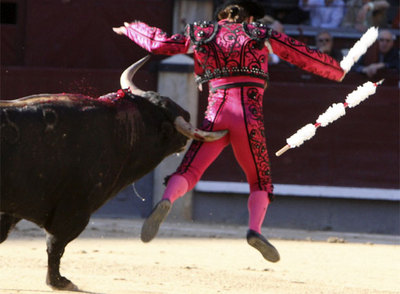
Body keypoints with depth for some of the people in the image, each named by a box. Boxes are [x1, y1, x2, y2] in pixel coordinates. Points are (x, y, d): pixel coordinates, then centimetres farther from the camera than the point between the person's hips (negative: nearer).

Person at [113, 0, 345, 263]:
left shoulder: (202, 34, 14)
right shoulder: (262, 35, 11)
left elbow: (159, 43, 16)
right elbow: (305, 55, 17)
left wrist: (131, 29, 35)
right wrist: (337, 72, 32)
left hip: (216, 115, 1)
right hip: (249, 117, -1)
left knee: (188, 172, -4)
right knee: (260, 180, 14)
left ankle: (167, 202, -36)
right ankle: (255, 229, -11)